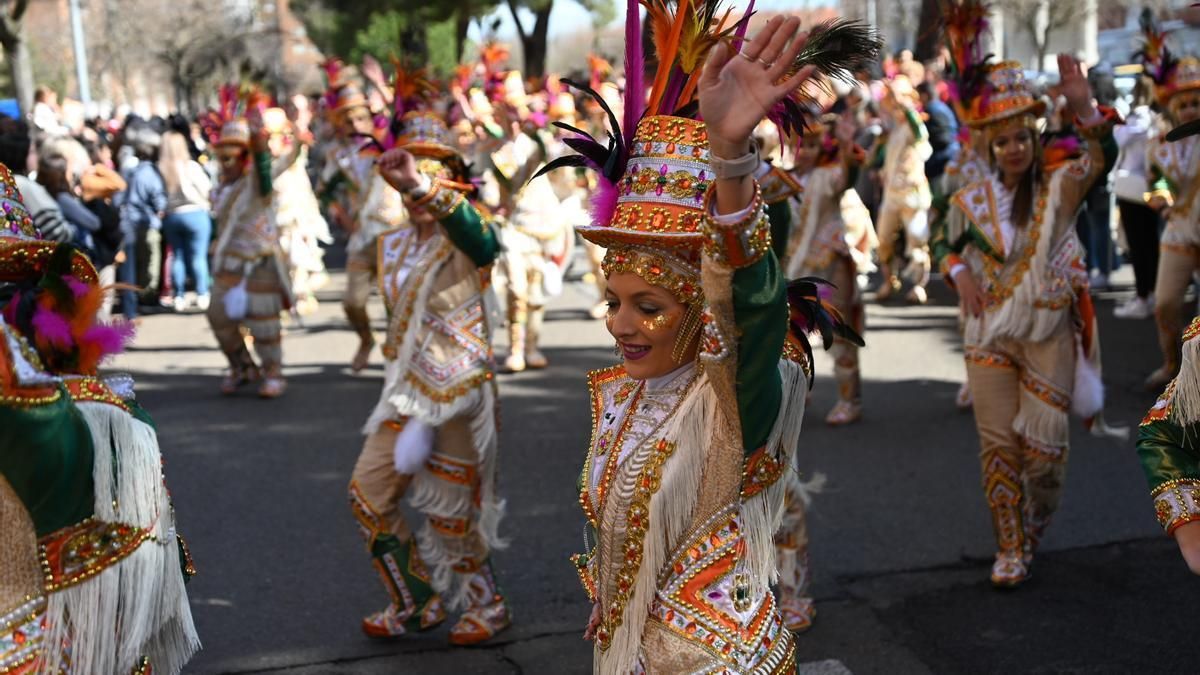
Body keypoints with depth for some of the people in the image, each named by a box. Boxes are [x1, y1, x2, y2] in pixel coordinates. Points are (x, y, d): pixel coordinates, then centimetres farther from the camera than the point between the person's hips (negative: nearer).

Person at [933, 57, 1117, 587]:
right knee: (998, 444, 3)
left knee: (1044, 445, 2)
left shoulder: (1059, 186, -5)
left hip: (1049, 335, -1)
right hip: (989, 338, 2)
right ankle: (1010, 547, 18)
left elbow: (1102, 159, -24)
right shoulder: (971, 200, 2)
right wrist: (960, 274, -5)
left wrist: (1084, 107, -42)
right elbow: (945, 243, 17)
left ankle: (1037, 521, 31)